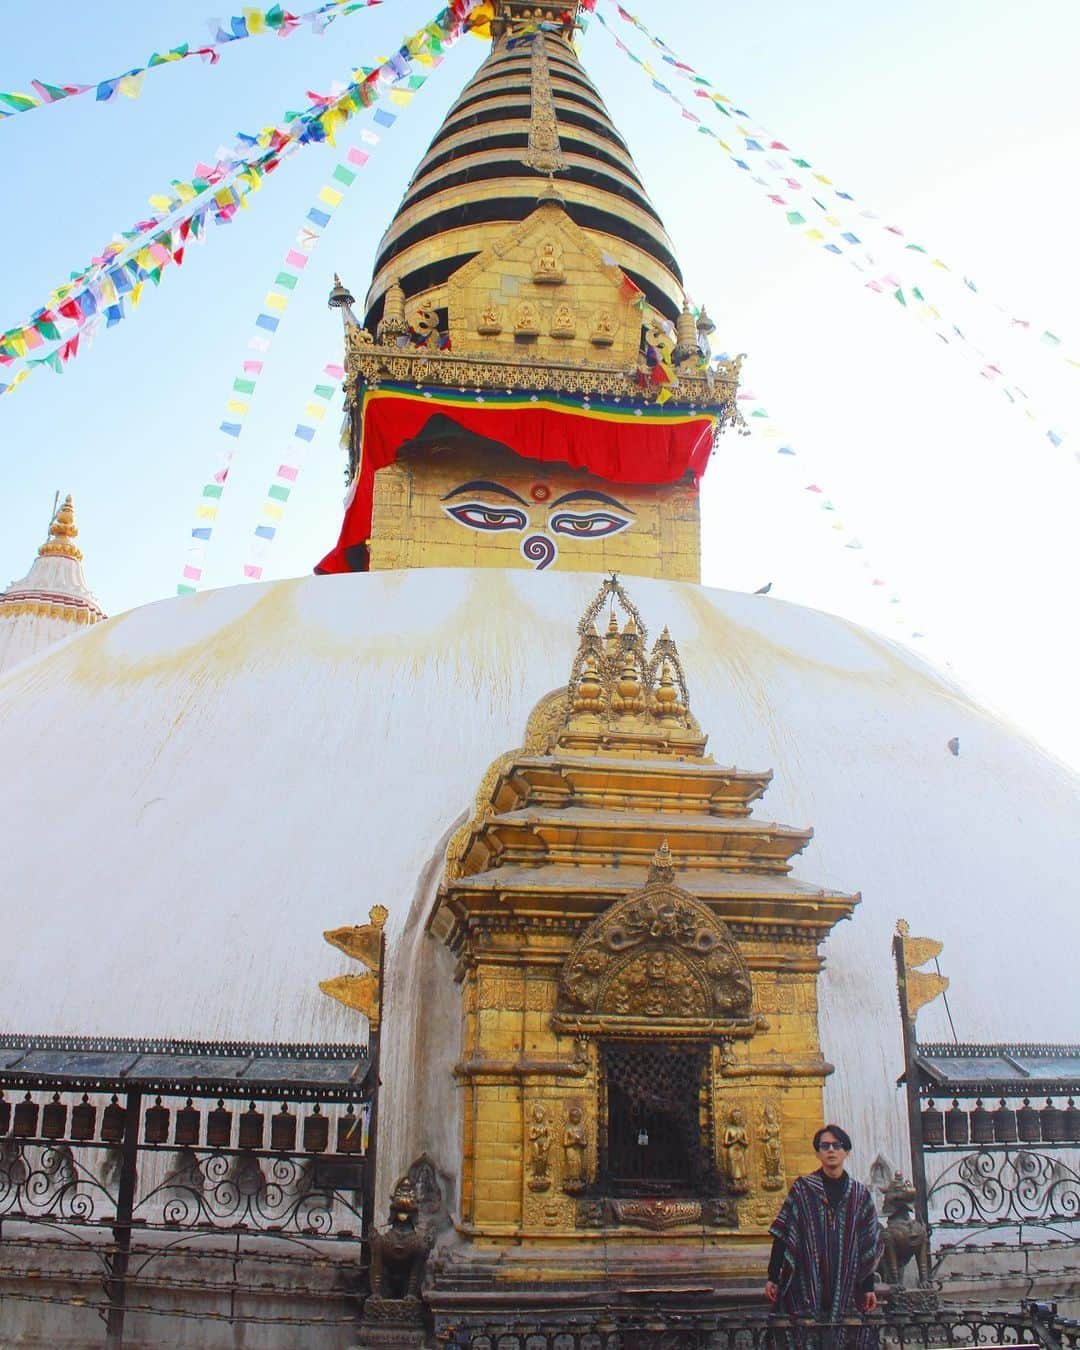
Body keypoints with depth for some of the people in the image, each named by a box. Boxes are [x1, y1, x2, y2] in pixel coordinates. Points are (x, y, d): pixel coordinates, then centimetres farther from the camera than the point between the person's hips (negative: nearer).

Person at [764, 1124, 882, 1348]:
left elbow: (868, 1246, 10)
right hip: (806, 1285, -2)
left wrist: (869, 1287, 5)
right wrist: (772, 1278, -5)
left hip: (847, 1286, 2)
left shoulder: (860, 1194, 8)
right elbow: (782, 1235, 0)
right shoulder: (801, 1189, 2)